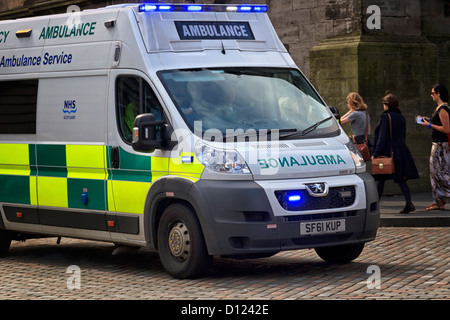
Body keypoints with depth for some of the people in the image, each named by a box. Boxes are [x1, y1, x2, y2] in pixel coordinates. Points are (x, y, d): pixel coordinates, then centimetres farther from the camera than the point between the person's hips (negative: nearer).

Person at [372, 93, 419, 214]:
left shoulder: (385, 117, -10)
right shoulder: (401, 117, 11)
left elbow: (382, 137, -15)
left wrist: (376, 153, -14)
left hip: (387, 152, -6)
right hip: (401, 151, 6)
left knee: (380, 179, 2)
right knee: (400, 179, 5)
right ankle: (409, 203, -8)